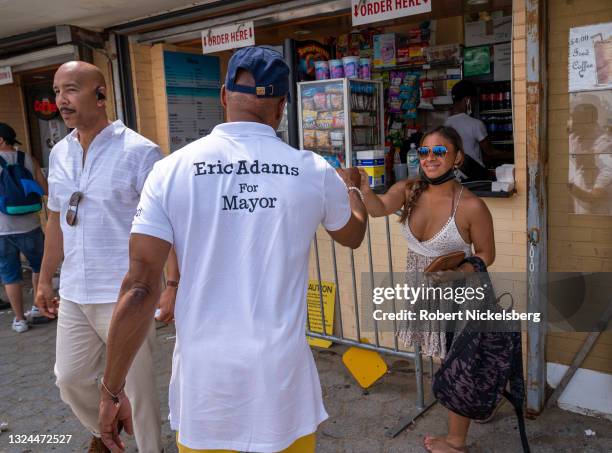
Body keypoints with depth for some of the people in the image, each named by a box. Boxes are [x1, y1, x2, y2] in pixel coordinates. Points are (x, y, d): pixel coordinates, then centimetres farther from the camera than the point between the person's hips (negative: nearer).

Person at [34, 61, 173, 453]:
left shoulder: (140, 152, -12)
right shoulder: (59, 154, 9)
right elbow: (57, 220, 17)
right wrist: (45, 280, 18)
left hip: (124, 297, -6)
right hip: (73, 296, 7)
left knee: (138, 386, 7)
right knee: (70, 379, 19)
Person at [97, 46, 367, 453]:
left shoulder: (172, 170, -8)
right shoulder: (315, 171, -5)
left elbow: (139, 288, -9)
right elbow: (353, 236, 15)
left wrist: (113, 389, 2)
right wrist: (351, 187, 36)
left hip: (203, 375, 0)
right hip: (282, 373, 0)